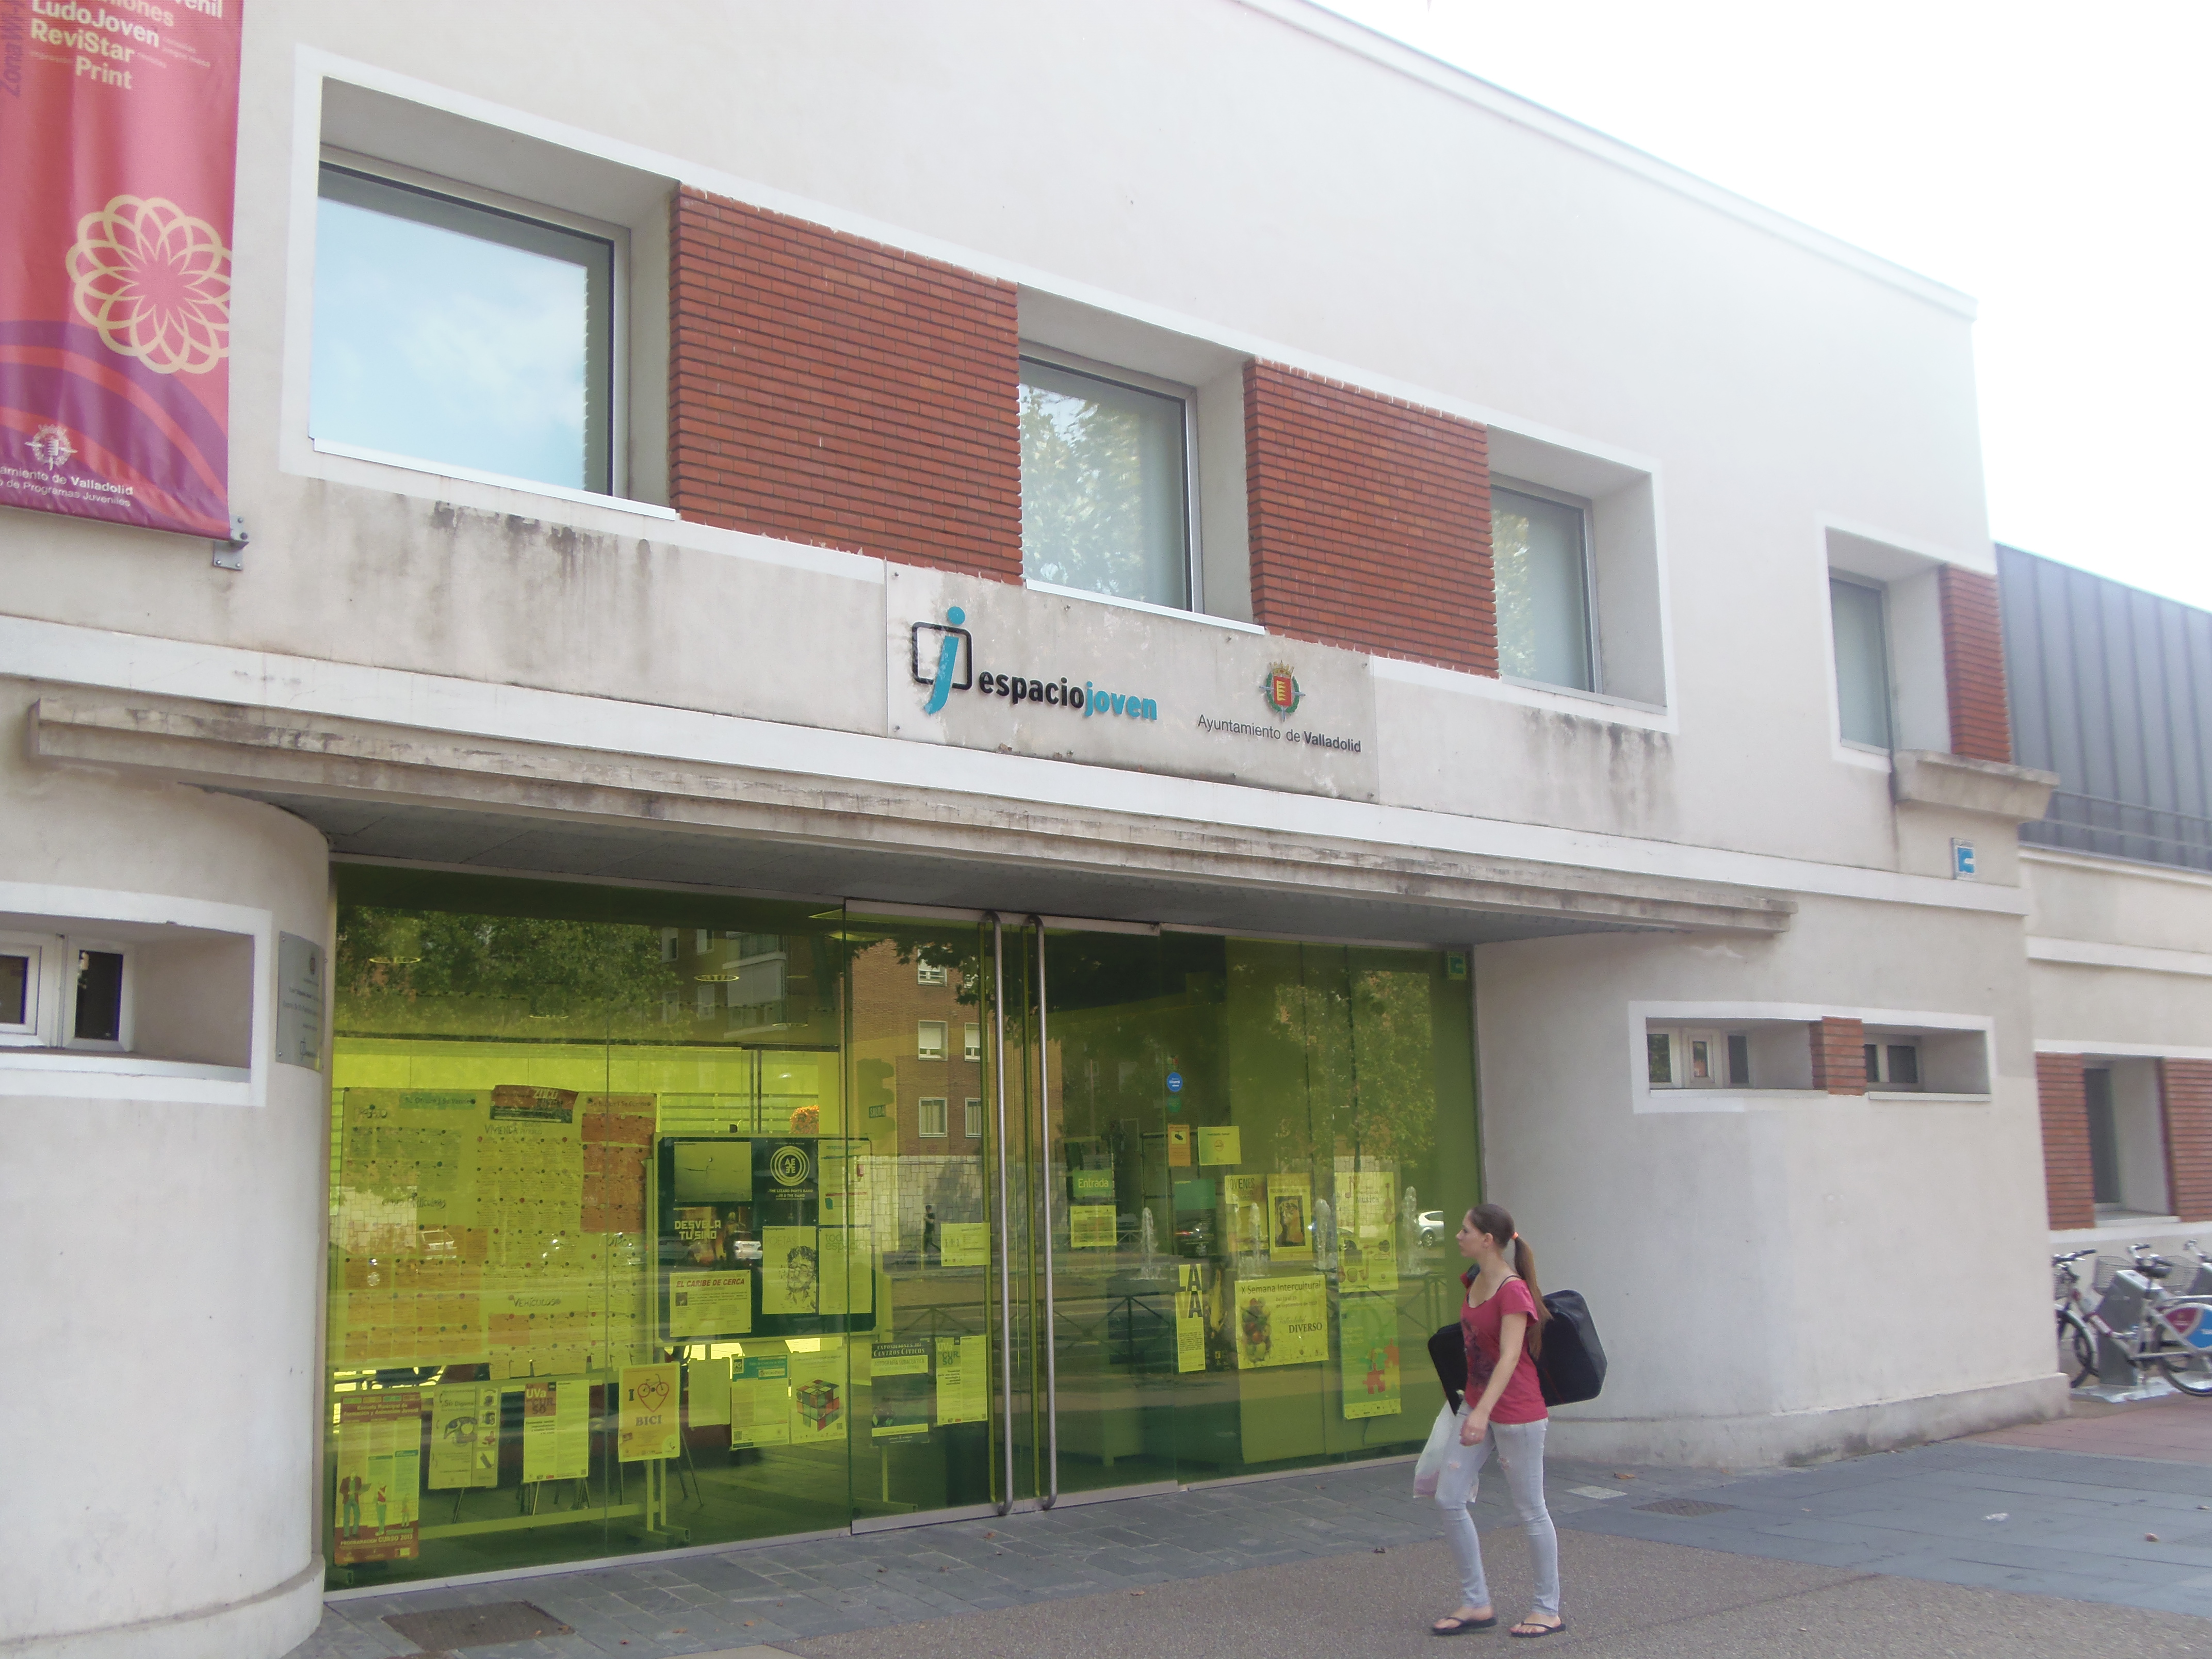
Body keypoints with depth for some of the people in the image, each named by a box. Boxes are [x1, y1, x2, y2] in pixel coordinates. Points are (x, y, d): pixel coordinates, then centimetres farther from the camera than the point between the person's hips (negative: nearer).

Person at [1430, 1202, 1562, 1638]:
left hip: (1517, 1413, -9)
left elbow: (1510, 1357, -29)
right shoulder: (1475, 1280, 5)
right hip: (1476, 1405, 9)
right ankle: (1477, 1604, 15)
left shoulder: (1512, 1291, -21)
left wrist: (1483, 1411, -38)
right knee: (1449, 1499, 4)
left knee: (1530, 1511, 4)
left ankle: (1549, 1610, 18)